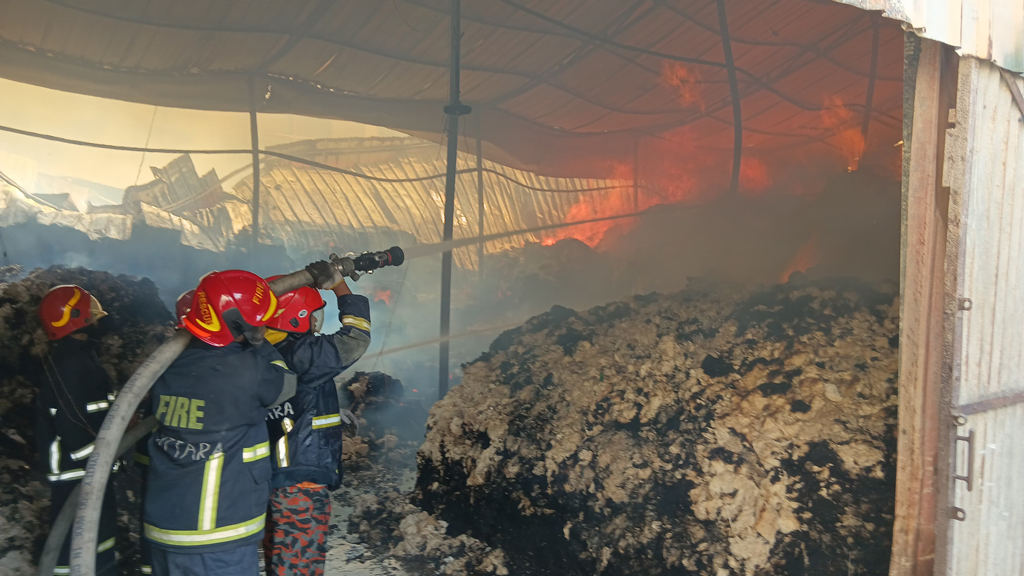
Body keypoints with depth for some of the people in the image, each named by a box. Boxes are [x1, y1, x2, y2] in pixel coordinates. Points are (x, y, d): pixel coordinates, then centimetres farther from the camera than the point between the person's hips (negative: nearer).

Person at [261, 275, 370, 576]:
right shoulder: (300, 356, -21)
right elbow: (355, 339, -16)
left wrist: (330, 412, 25)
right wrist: (340, 285, -7)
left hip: (272, 480, 9)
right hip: (301, 485, -9)